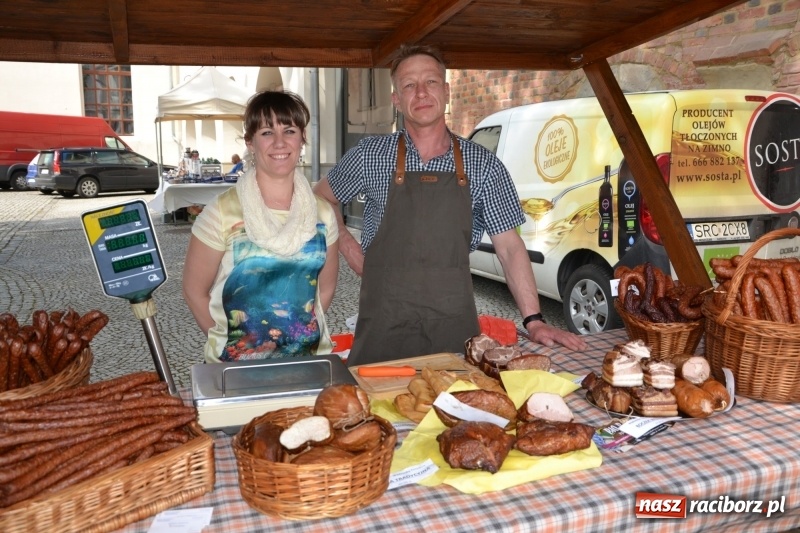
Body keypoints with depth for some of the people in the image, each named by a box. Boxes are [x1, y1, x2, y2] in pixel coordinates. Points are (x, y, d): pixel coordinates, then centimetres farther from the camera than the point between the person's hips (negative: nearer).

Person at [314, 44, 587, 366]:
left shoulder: (484, 167, 1)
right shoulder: (370, 155, 1)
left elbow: (509, 247, 1)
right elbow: (322, 197, 17)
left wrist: (534, 321, -7)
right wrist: (349, 248, 3)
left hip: (454, 325, 1)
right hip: (384, 326, 0)